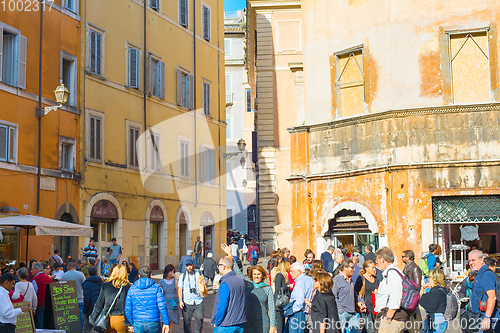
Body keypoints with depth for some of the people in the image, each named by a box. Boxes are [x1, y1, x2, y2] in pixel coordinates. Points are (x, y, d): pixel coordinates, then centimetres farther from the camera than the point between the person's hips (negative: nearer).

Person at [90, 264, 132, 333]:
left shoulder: (105, 285, 1)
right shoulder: (127, 285, -5)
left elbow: (99, 303, 5)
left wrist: (93, 319, 15)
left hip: (108, 319, 2)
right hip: (120, 319, -2)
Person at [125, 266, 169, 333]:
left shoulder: (132, 289, 4)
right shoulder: (156, 288, -3)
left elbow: (128, 309, 4)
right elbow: (162, 306, -10)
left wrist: (132, 323, 16)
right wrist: (166, 323, -6)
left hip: (138, 325, 2)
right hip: (153, 324, -2)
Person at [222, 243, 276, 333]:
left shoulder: (268, 289, 2)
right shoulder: (248, 284, 6)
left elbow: (271, 307, 3)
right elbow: (237, 271, 7)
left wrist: (273, 325, -1)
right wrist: (230, 255, 5)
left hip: (263, 322, -1)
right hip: (248, 321, 1)